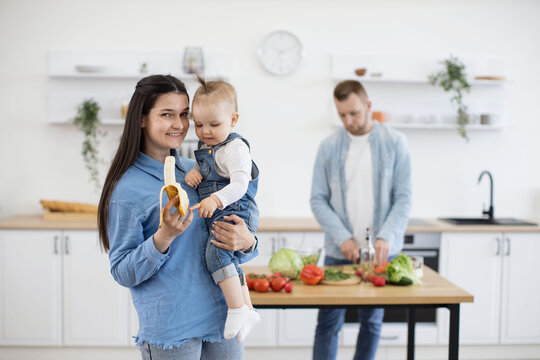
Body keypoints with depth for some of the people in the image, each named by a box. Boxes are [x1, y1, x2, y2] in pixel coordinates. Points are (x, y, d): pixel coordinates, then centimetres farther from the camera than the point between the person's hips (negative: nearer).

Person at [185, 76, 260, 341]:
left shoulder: (235, 148, -13)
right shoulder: (204, 148, 15)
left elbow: (240, 184, -22)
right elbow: (203, 171, 27)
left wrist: (215, 199, -37)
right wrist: (193, 173, 3)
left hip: (234, 211, -10)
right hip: (217, 216, 10)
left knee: (216, 251, -28)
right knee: (227, 260, 17)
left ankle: (237, 309, -22)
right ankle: (248, 309, 29)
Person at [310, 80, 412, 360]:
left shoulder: (394, 142, -1)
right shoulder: (329, 146, 2)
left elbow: (403, 197, -4)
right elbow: (318, 199, 1)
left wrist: (386, 237, -18)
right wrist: (343, 238, -12)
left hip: (381, 251, 0)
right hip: (339, 251, 1)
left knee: (372, 321, 10)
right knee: (329, 321, 4)